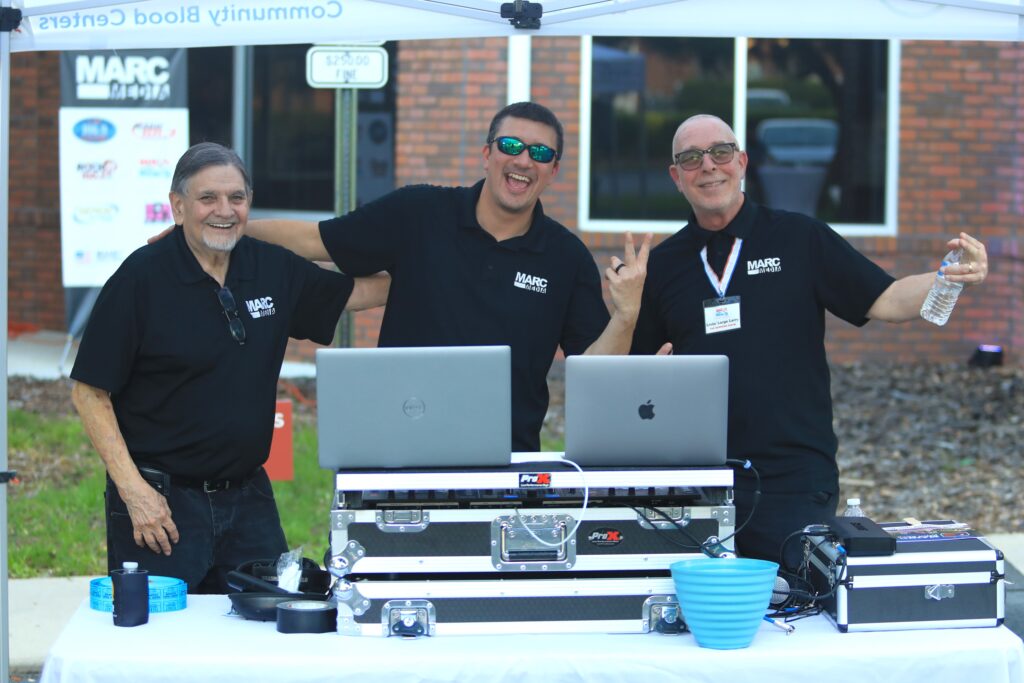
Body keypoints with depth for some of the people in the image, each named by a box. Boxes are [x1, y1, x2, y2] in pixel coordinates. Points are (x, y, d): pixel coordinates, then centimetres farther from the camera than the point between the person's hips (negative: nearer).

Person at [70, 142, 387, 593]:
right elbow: (89, 392, -10)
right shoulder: (142, 278, -10)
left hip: (248, 497, 5)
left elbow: (360, 290, 19)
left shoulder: (273, 269, 5)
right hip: (162, 503, -5)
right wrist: (134, 490, -16)